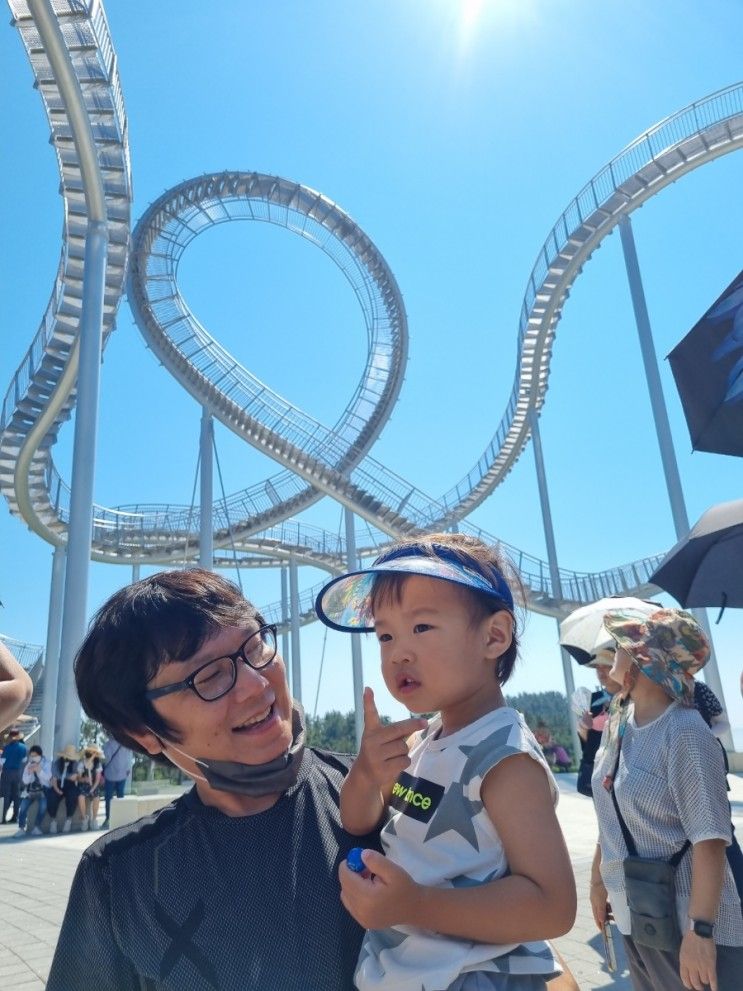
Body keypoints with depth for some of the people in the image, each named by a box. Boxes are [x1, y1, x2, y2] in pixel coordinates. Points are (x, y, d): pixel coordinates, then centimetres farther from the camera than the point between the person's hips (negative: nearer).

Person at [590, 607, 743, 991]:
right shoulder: (617, 722, 2)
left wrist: (700, 930, -24)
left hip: (683, 923, -7)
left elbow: (710, 840, -22)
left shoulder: (685, 731, -20)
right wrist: (598, 879, 18)